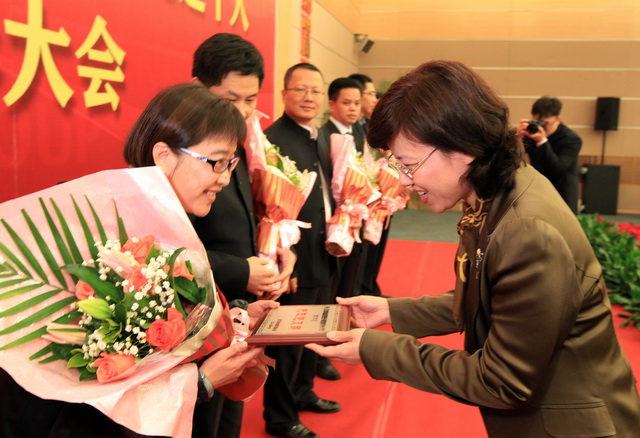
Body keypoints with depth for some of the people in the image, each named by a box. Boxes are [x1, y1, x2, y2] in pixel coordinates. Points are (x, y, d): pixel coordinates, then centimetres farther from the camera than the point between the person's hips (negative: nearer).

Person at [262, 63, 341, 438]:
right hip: (293, 259, -8)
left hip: (323, 256, 9)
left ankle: (303, 392, 44)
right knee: (288, 340, 7)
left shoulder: (322, 138, 10)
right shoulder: (272, 139, -17)